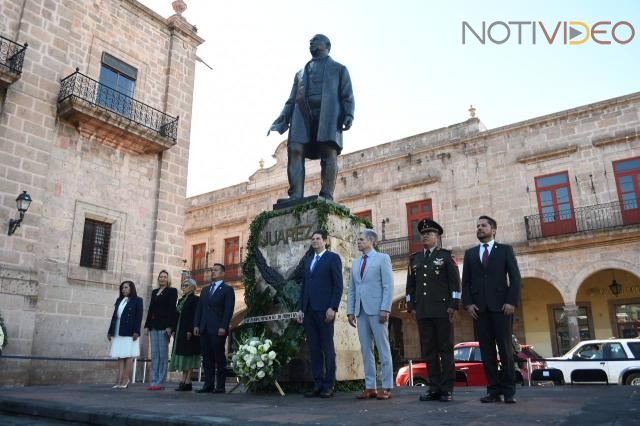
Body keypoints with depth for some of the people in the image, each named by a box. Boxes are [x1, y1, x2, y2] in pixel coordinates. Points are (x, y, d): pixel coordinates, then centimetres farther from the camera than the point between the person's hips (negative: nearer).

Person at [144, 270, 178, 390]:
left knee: (162, 354, -4)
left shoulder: (172, 291, 1)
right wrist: (147, 325, 9)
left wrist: (169, 326, -16)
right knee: (154, 354, 5)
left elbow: (172, 309, -8)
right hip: (154, 326, 6)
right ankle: (154, 381, 8)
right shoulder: (154, 292, 19)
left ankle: (159, 382, -2)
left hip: (164, 326, -6)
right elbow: (151, 309, 17)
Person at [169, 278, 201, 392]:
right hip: (180, 332, 8)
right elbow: (178, 316, 17)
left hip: (188, 332, -8)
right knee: (183, 356, 8)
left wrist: (190, 331, -21)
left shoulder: (195, 299, -7)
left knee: (188, 355, -6)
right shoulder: (181, 300, 18)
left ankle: (188, 382, -3)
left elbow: (195, 316, -15)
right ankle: (183, 380, 12)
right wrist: (174, 330, 10)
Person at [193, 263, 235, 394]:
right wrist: (196, 325, 6)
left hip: (218, 330, -6)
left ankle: (220, 386, 2)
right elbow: (199, 308, 17)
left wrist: (223, 327, -16)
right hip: (204, 329, 6)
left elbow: (228, 310, -7)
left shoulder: (227, 289, 2)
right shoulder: (205, 290, 21)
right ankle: (208, 385, 10)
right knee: (207, 358, 6)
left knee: (219, 358, -2)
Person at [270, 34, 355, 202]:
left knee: (329, 151, -18)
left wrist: (349, 115, -9)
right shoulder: (300, 73, 34)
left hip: (328, 112, -2)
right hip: (302, 113, 3)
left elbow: (347, 96, 10)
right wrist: (281, 118, 7)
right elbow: (291, 100, 25)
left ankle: (327, 196, -24)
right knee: (295, 150, -18)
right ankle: (295, 196, -26)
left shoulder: (339, 68, 24)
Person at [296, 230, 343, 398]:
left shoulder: (333, 258, 2)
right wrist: (300, 308, 10)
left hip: (324, 309, -6)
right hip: (309, 310, 6)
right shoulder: (308, 261, 21)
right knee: (314, 349, 6)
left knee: (327, 348, -1)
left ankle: (328, 386, 4)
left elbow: (338, 285, -6)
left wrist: (333, 308, -14)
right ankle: (317, 385, 11)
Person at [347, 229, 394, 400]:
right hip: (361, 311, 6)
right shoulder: (355, 263, 18)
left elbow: (388, 286, -6)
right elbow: (351, 289, 16)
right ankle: (370, 387, 12)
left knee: (383, 349, -1)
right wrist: (350, 311, 8)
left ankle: (386, 387, 4)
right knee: (366, 350, 7)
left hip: (377, 310, -5)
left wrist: (385, 309, -14)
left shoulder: (382, 258, 1)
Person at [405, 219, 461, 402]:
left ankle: (447, 389, 5)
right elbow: (410, 284, 15)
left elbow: (455, 282, -2)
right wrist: (411, 306, 8)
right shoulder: (415, 258, 16)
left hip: (442, 310, -4)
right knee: (428, 350, 4)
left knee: (445, 349, 1)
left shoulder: (446, 256, 5)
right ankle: (434, 388, 9)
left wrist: (453, 305, -9)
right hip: (422, 312, 4)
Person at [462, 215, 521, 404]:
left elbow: (515, 277, 1)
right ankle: (493, 390, 5)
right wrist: (468, 303, -2)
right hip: (479, 307, 3)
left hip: (501, 306, -2)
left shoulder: (505, 250, 9)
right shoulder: (470, 253, 16)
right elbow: (466, 281, 11)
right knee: (486, 350, 1)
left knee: (505, 348, -2)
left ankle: (509, 390, 5)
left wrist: (511, 302, -10)